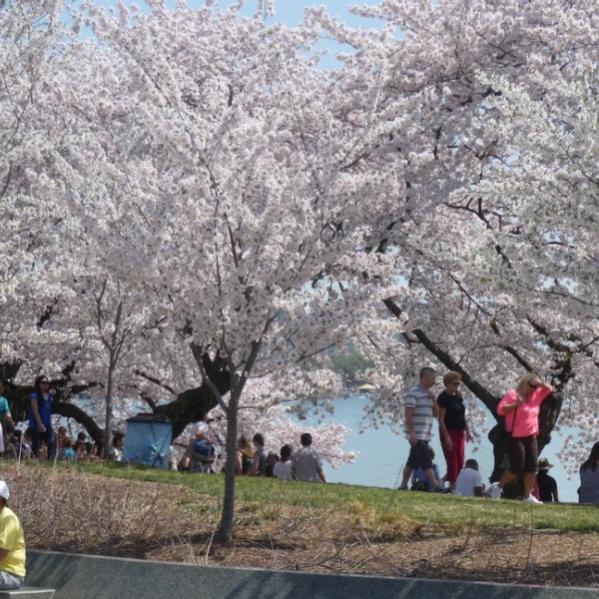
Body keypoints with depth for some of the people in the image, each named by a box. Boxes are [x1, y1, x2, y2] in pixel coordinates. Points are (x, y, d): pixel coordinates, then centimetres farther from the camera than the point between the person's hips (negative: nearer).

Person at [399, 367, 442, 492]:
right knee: (427, 462, -11)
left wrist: (433, 400, 2)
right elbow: (408, 414, -16)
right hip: (417, 436, -9)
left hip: (424, 436, 9)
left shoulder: (428, 393, 17)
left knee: (413, 462, 11)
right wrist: (411, 432, -22)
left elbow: (435, 414, 19)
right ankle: (436, 486, -15)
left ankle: (403, 486, 16)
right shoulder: (413, 393, -11)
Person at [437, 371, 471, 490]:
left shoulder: (457, 396, 11)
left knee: (460, 463, 8)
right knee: (452, 463, -7)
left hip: (459, 432, 8)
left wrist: (467, 431, 15)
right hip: (449, 432, -8)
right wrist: (446, 437, -21)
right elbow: (441, 419, -16)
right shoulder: (443, 398, -13)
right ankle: (452, 485, -2)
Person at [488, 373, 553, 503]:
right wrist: (515, 404, -26)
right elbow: (500, 409, -13)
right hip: (515, 438, -8)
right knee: (517, 468, -10)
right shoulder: (512, 394, -8)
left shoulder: (535, 395, 13)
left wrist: (540, 383, -1)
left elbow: (549, 389, 19)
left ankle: (528, 495, 7)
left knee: (532, 467, 3)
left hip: (531, 437, 8)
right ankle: (497, 486, 9)